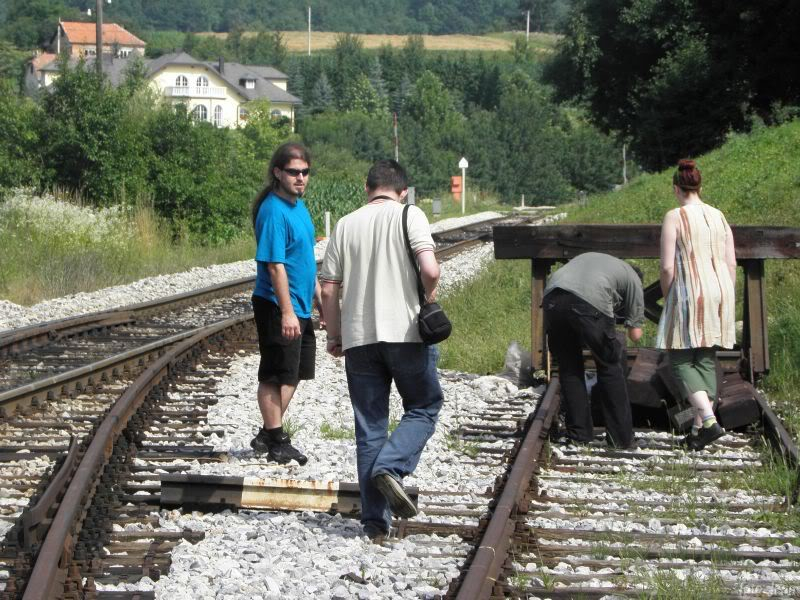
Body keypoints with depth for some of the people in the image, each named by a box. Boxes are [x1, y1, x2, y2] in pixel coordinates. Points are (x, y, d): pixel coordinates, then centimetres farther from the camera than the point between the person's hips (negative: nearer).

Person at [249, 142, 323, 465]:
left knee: (292, 375, 17)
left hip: (299, 306, 10)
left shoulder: (298, 205, 10)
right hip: (277, 307, -10)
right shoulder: (274, 211, -18)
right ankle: (276, 441, 10)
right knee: (276, 376, 1)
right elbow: (275, 265, -22)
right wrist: (287, 312, -25)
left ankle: (269, 434, 27)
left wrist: (320, 297, 23)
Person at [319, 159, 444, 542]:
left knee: (369, 427, 8)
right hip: (406, 332, -3)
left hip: (358, 338, 3)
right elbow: (430, 270, -15)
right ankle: (390, 468, -12)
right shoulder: (409, 216, -2)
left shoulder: (345, 225, 9)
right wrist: (427, 298, 5)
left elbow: (328, 289, 6)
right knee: (424, 407, 14)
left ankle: (375, 520, 6)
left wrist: (334, 335, 17)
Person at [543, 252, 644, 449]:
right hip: (590, 302, -4)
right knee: (610, 366, 12)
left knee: (569, 368, 18)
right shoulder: (632, 278, 26)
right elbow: (635, 334, 20)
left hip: (552, 298, 4)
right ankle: (622, 438, 15)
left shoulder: (589, 257, 42)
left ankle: (578, 434, 20)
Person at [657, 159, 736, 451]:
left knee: (681, 360, 0)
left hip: (689, 295, -6)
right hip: (719, 290, 6)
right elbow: (731, 265, 9)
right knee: (706, 360, 11)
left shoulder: (674, 217, -7)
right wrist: (727, 300, 17)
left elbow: (668, 267, -12)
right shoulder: (719, 217, 10)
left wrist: (667, 298, 2)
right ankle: (699, 428, 13)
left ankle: (708, 419, -18)